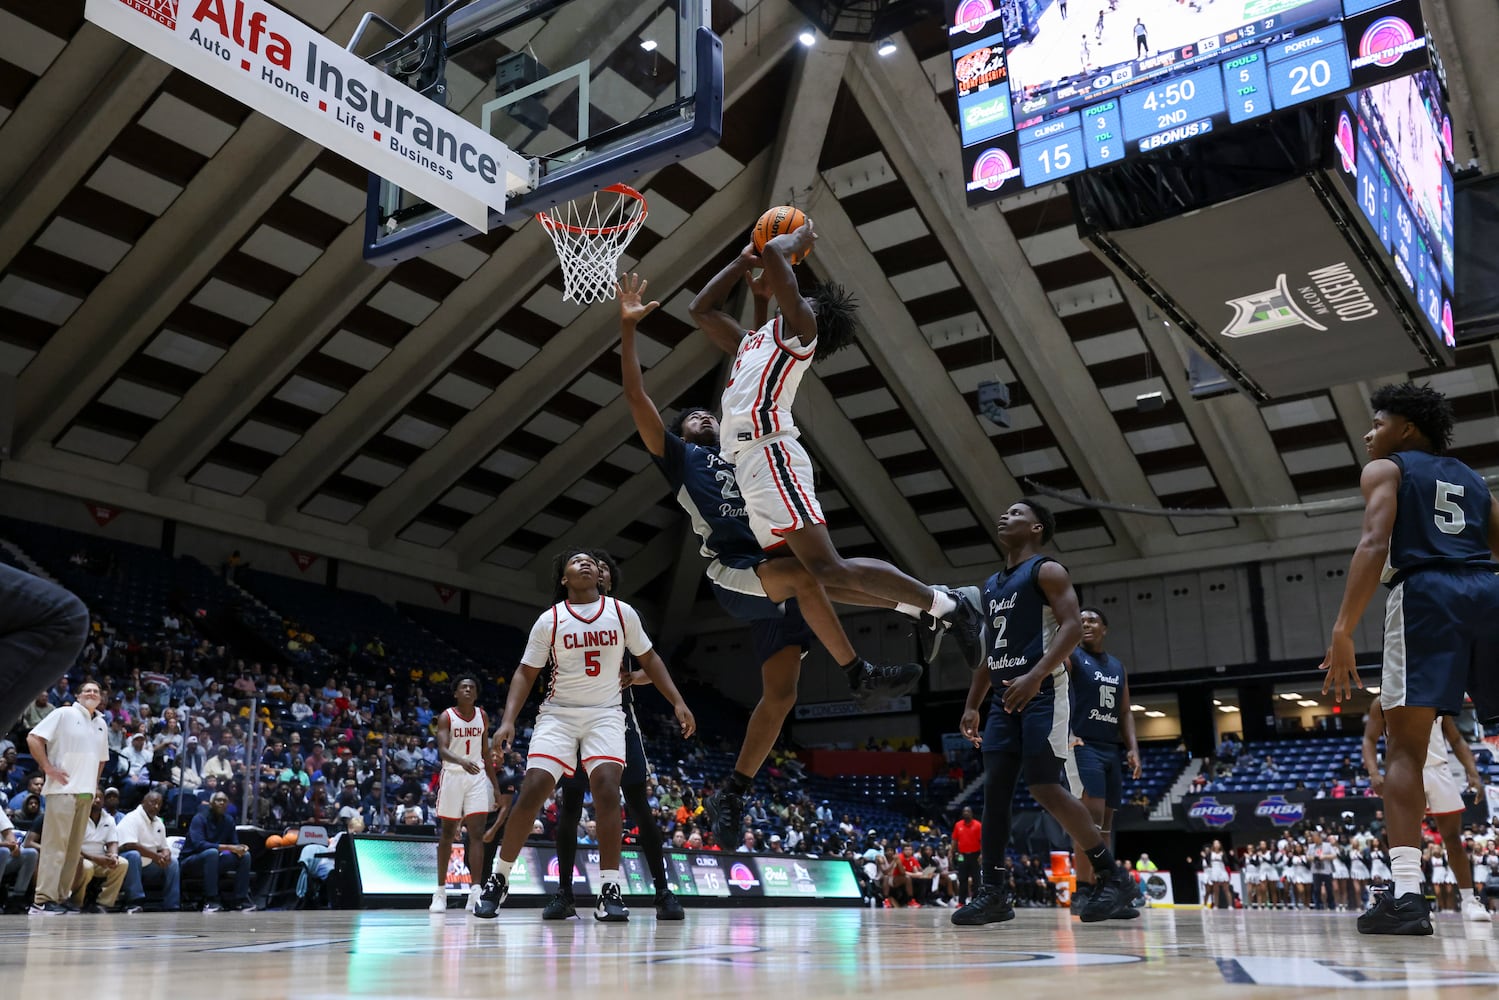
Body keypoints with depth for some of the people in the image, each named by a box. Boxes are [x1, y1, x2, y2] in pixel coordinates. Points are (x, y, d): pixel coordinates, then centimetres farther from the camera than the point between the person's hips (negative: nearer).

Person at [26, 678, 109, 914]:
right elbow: (33, 739, -8)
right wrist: (48, 768, -13)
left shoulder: (102, 724, 18)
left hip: (86, 792, 7)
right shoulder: (64, 714, -2)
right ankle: (43, 900, -10)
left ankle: (60, 897, 12)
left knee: (74, 848, 7)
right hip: (63, 790, -7)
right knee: (55, 845, -10)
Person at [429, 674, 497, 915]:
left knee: (477, 833, -9)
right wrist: (462, 761, -39)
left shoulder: (482, 716, 7)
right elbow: (442, 749, -19)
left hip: (478, 776, 2)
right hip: (453, 775, -2)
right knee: (447, 833, 6)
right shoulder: (446, 717, -5)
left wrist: (495, 785, 12)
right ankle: (440, 891, 17)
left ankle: (475, 891, -12)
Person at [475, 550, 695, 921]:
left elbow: (649, 659, 9)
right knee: (532, 790, -12)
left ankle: (610, 891, -15)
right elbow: (526, 673, 0)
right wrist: (508, 720, -12)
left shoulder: (622, 612, 0)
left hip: (605, 714, 1)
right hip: (559, 713, 0)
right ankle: (498, 880, 6)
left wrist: (678, 702, 2)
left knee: (607, 788, -19)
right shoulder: (549, 620, -3)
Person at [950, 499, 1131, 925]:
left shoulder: (1047, 571, -3)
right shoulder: (991, 585, 21)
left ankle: (1111, 879, -1)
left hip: (1042, 693, -8)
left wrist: (1035, 676, -27)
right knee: (995, 789, 1)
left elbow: (1072, 626, -16)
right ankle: (994, 893, 4)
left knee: (1045, 787, -13)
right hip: (1005, 697, 8)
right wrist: (971, 705, 17)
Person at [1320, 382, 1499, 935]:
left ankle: (1406, 895, -18)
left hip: (1426, 594, -5)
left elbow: (1375, 545, -7)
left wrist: (1342, 630, -14)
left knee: (1405, 747, -6)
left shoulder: (1385, 469, 11)